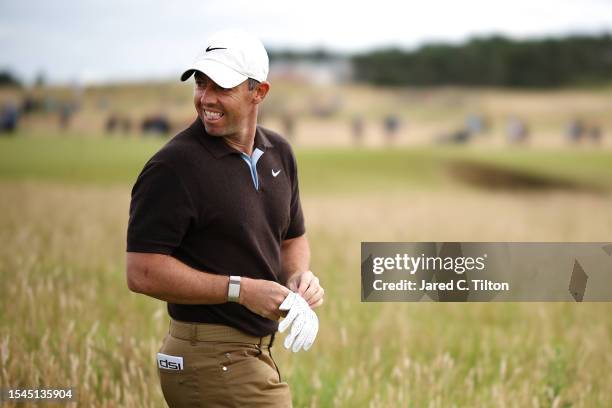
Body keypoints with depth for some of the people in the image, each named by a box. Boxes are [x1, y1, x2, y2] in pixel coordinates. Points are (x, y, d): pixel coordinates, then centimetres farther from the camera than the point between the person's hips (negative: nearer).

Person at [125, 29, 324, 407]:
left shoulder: (279, 153, 7)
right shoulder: (174, 166, -15)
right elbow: (142, 272, -19)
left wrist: (300, 276, -2)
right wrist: (241, 290, -21)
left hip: (258, 349, 8)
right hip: (212, 358, -8)